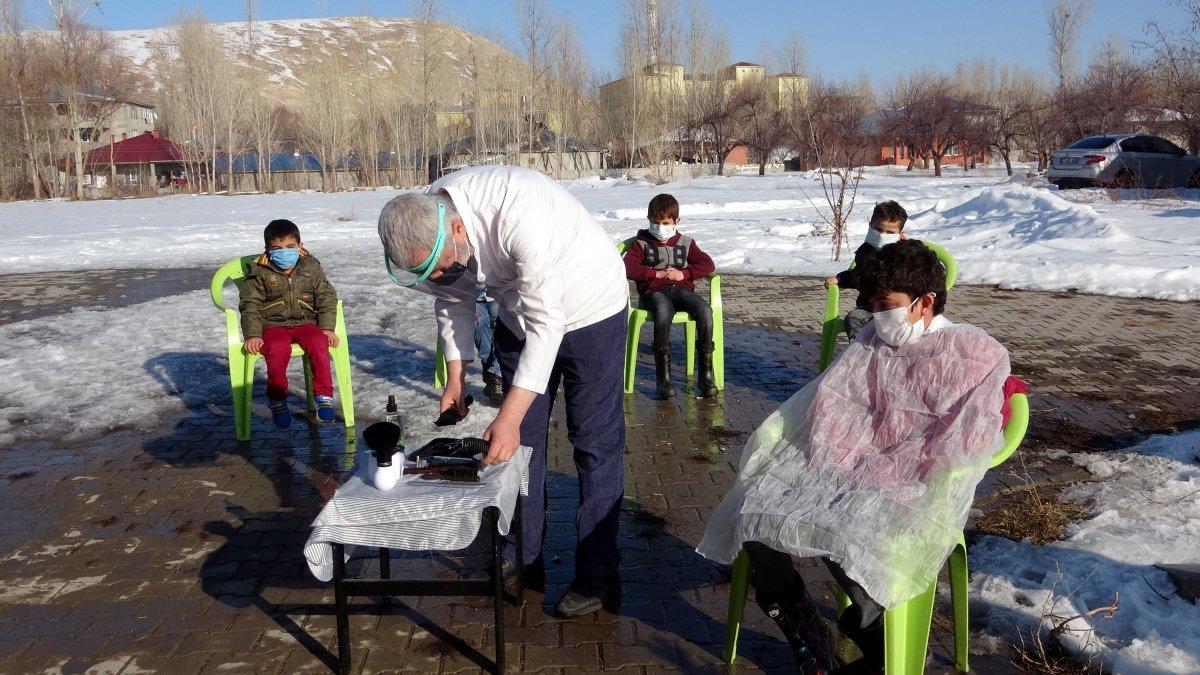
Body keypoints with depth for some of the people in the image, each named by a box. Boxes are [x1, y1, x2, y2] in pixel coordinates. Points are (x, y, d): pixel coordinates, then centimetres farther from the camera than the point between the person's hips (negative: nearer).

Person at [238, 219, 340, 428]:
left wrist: (327, 328, -4)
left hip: (305, 322, 2)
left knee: (318, 342, -30)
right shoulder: (260, 273, 1)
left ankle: (324, 396, -19)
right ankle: (277, 400, -18)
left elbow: (327, 297, 8)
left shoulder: (311, 267, 7)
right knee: (278, 348, -34)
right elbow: (250, 306, 1)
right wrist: (252, 335, -13)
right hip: (273, 325, -1)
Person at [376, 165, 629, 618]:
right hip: (520, 316, 7)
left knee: (595, 444, -5)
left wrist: (509, 416, -38)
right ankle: (521, 556, 25)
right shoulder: (424, 229, -16)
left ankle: (598, 576, 5)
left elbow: (546, 323, -37)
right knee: (521, 440, 10)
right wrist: (455, 378, -2)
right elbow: (452, 300, 3)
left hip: (587, 308, -6)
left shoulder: (518, 215, -39)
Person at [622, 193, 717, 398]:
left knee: (705, 310, -31)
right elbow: (628, 268, -4)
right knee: (663, 313, -40)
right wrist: (657, 274, -10)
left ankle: (705, 374, -24)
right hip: (654, 291, -2)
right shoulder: (641, 243, 13)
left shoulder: (685, 242, 19)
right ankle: (662, 376, -34)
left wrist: (684, 273, -6)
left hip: (682, 289, 3)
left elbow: (708, 264, 9)